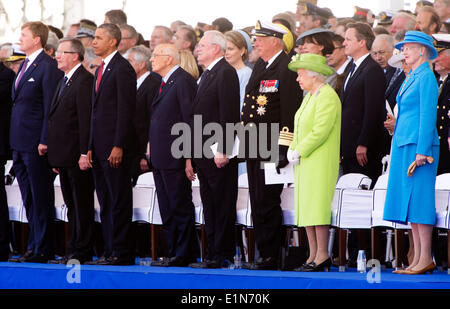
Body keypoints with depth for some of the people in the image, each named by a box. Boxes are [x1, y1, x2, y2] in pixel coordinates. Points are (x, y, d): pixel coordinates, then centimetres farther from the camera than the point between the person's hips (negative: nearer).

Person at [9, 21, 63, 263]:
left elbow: (51, 107, -15)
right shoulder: (25, 65, 17)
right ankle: (34, 246, 18)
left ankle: (43, 249, 1)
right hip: (20, 143, 9)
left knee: (41, 199, -3)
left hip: (36, 145, -9)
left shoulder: (48, 67, -11)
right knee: (29, 200, 12)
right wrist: (15, 141, 17)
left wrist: (45, 141, -18)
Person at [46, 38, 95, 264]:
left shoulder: (84, 80, -12)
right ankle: (74, 250, 16)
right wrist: (55, 157, 18)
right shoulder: (64, 81, 19)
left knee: (82, 205, -5)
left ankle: (82, 252, -2)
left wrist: (84, 154, -20)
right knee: (72, 205, 12)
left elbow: (86, 119, -17)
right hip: (64, 156, 10)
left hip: (77, 155, -10)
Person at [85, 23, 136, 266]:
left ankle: (121, 252, -4)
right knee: (105, 202, 10)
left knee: (119, 200, -6)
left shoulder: (123, 69, -10)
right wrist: (91, 147, 16)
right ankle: (109, 250, 14)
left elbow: (126, 110, -15)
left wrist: (118, 146, -19)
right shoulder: (101, 70, 19)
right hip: (100, 146, 9)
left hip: (115, 146, -9)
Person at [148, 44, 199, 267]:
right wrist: (151, 146, 15)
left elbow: (190, 120, -16)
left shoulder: (183, 81, -11)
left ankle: (184, 254, -1)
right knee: (167, 209, 12)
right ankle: (174, 251, 17)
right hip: (160, 157, 10)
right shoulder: (165, 83, 18)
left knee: (180, 206, -5)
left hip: (175, 157, -10)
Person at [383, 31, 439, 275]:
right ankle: (417, 259, 9)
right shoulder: (411, 78, 19)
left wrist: (422, 150, -19)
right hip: (404, 144, 10)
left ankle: (426, 260, -7)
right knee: (409, 201, 7)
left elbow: (428, 115, -15)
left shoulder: (427, 77, -9)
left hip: (418, 144, -10)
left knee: (418, 199, -9)